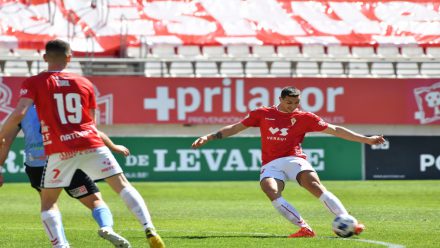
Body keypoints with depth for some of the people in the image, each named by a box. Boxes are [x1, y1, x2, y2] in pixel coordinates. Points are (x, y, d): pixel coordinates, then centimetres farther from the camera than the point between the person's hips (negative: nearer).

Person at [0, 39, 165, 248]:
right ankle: (150, 231, -9)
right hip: (91, 145, 2)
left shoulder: (33, 84, 4)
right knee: (123, 185, 6)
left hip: (60, 151, -2)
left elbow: (18, 114, -10)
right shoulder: (84, 83, 13)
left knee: (48, 202, 13)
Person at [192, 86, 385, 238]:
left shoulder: (304, 118, 6)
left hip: (293, 159, -1)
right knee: (270, 190, -30)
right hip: (271, 164, 1)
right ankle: (304, 228, -32)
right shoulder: (263, 114, 9)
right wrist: (209, 137, 10)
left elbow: (335, 130, 9)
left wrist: (366, 139, 5)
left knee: (315, 185, -27)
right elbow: (236, 127, 16)